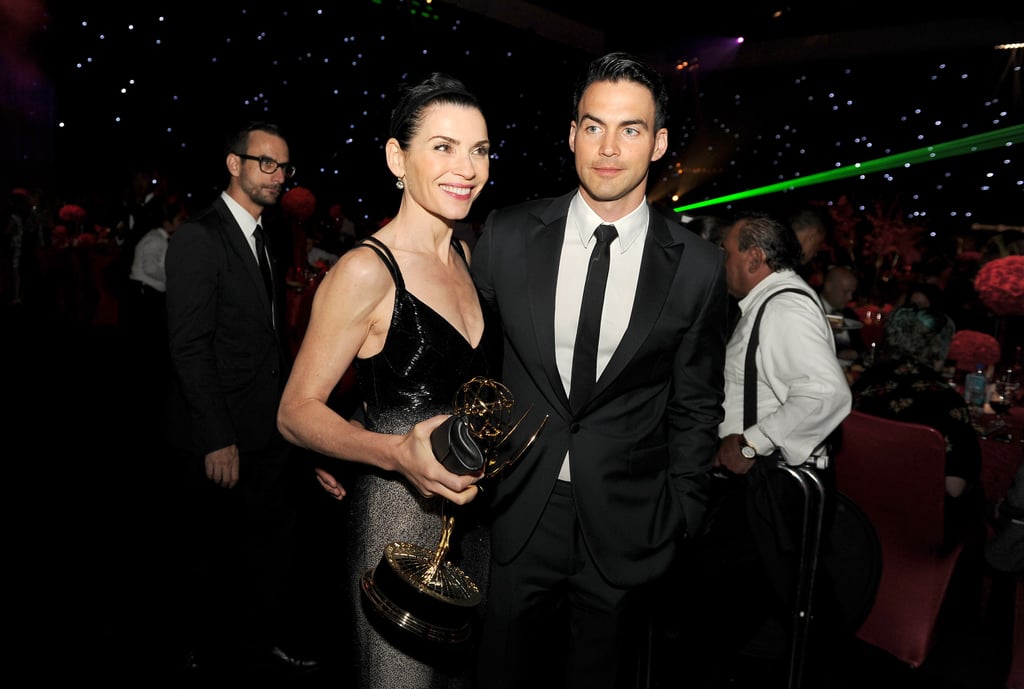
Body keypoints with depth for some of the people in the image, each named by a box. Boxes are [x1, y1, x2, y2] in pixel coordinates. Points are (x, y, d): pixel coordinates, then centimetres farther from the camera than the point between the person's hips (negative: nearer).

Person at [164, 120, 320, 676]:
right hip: (223, 437, -8)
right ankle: (214, 656, 29)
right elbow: (189, 347, -19)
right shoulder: (199, 238, -14)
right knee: (217, 553, 10)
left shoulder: (261, 238, 13)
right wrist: (217, 440, -22)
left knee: (274, 541, 18)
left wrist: (288, 410, 10)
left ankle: (268, 636, 37)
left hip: (270, 431, 8)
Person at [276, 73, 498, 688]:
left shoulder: (466, 255, 6)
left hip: (473, 515, 7)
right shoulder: (366, 271, -17)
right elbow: (297, 411, -15)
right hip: (396, 516, -7)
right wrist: (398, 453, -31)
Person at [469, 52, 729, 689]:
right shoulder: (508, 236, -5)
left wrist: (681, 518, 2)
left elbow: (696, 407, 2)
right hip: (516, 512, 1)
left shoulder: (698, 266, -6)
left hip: (624, 531, 0)